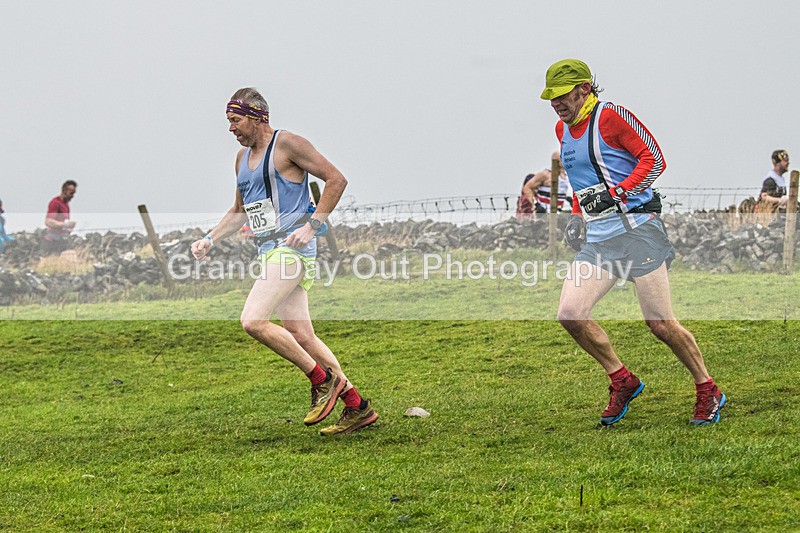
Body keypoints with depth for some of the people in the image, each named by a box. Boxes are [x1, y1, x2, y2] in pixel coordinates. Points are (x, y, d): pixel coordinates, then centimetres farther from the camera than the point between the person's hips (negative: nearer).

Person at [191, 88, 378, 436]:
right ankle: (357, 407, 11)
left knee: (253, 321, -21)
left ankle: (322, 378, -9)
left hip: (290, 248, -9)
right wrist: (210, 240, 15)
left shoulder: (286, 145, -7)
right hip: (270, 251, 9)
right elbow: (239, 211, 30)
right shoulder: (243, 157, 19)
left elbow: (336, 179, -10)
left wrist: (311, 225, -16)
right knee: (301, 336, 5)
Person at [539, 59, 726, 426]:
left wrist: (616, 193, -19)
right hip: (596, 239, 7)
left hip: (636, 228, -7)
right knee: (570, 314, -10)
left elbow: (654, 159, -11)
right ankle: (622, 382, 8)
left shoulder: (610, 116, -8)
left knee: (660, 324, -7)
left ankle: (707, 392, 12)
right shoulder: (563, 130, 16)